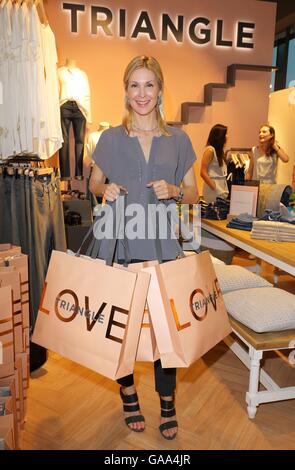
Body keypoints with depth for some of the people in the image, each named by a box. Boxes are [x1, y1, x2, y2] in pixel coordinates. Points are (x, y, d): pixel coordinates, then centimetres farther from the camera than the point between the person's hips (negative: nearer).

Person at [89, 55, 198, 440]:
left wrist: (174, 190, -12)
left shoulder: (178, 139, 6)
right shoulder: (110, 138, 5)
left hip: (163, 247, 0)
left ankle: (167, 402, 26)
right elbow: (94, 183, 13)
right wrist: (105, 189, -9)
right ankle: (127, 391, 35)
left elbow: (193, 194, 9)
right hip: (120, 245, 0)